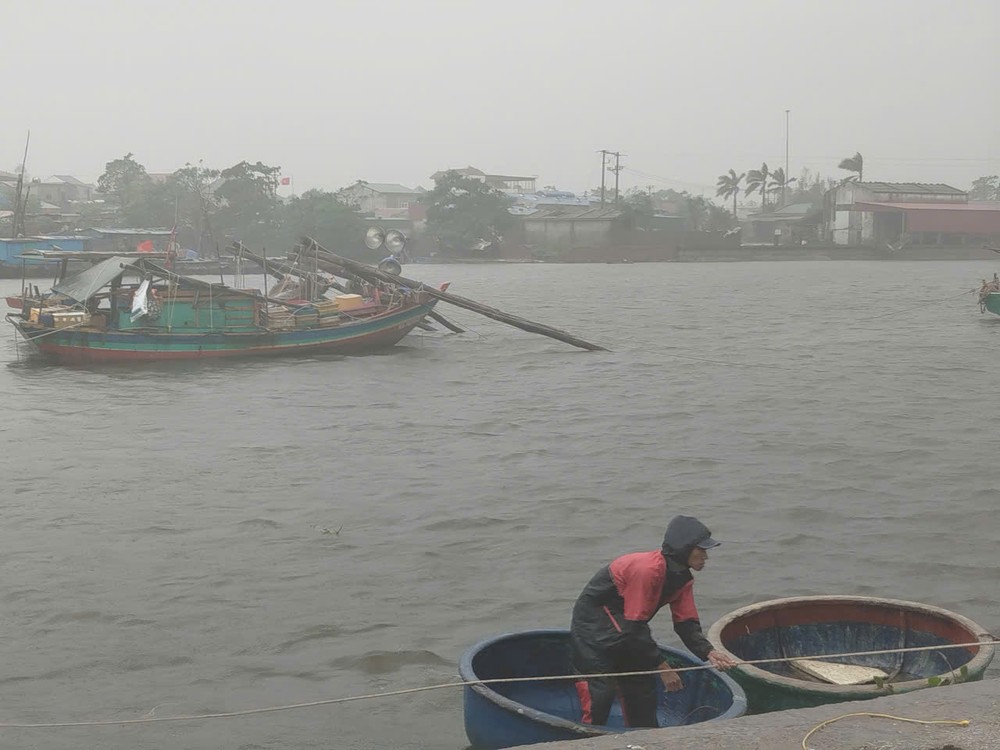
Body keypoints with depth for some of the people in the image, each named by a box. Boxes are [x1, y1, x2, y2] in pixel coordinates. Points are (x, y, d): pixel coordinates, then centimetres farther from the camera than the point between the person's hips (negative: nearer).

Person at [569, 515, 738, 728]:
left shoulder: (682, 577, -2)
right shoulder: (648, 569, -31)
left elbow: (687, 624, -3)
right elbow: (634, 627, -29)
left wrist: (709, 653, -21)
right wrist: (663, 667, -23)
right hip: (593, 623, -9)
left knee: (643, 687, 11)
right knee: (599, 694, -15)